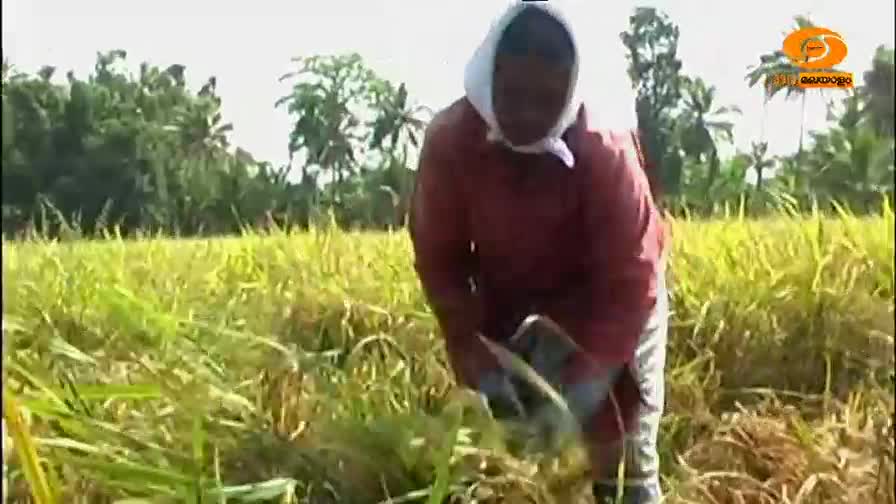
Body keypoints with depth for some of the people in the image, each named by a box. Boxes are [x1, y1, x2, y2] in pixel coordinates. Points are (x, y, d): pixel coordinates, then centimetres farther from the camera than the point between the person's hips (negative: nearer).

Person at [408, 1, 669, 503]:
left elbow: (630, 282, -30)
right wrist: (477, 358, -26)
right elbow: (440, 259, -17)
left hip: (607, 286, -2)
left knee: (621, 438, -3)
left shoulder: (605, 152, -33)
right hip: (506, 292, 2)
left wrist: (582, 383, -37)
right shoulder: (449, 140, -26)